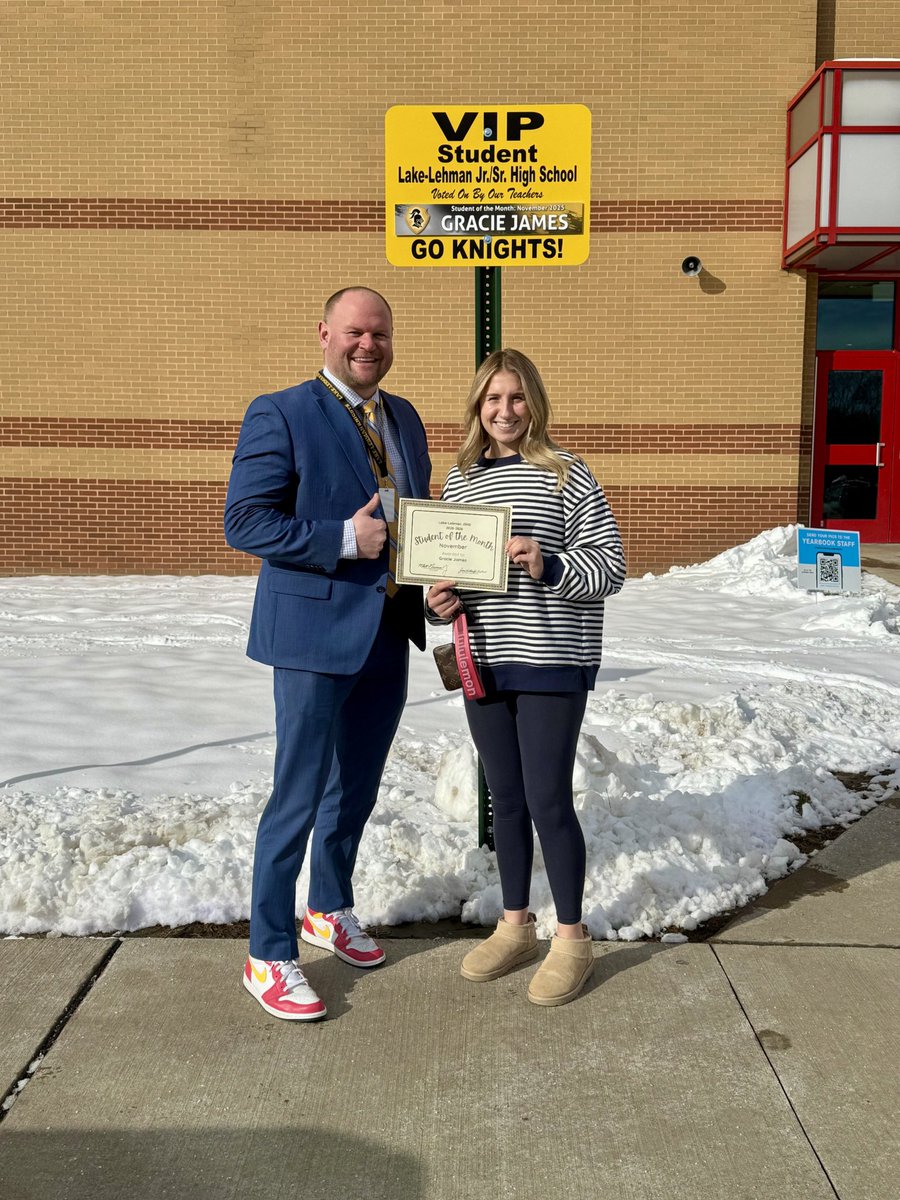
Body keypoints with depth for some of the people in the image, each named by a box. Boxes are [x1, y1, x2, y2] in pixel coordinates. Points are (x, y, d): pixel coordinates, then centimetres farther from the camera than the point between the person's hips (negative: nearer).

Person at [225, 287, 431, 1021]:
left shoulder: (404, 418, 12)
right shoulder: (281, 415, -10)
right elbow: (244, 522, -15)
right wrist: (343, 540, -22)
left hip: (390, 633, 7)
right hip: (315, 630, -7)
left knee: (358, 787, 20)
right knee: (298, 796, 0)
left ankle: (330, 910, 40)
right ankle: (269, 956, 15)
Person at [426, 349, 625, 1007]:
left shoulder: (565, 473, -7)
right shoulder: (459, 479, 10)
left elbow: (611, 566, -8)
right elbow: (447, 564, 19)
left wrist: (549, 567, -25)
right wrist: (440, 601, -2)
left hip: (551, 661, -5)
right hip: (483, 662, 6)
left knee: (549, 800, -1)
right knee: (506, 799, 15)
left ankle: (573, 939, 17)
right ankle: (515, 927, 30)